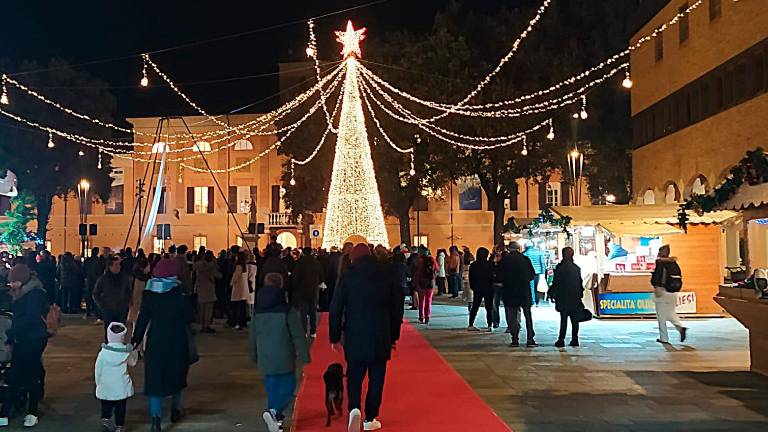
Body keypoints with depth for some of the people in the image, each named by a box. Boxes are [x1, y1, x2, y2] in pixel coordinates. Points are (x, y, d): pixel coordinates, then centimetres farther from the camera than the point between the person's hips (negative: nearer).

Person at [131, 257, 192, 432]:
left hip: (155, 341, 1)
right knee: (177, 374, 19)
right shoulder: (177, 292, -11)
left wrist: (136, 339, 7)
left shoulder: (149, 293, -4)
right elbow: (188, 317, -10)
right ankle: (176, 410, 31)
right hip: (177, 341, -1)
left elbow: (143, 318, -1)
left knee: (155, 377, 4)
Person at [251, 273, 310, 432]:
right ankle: (273, 411, -16)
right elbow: (298, 336, -10)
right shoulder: (288, 311, -11)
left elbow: (253, 337, 16)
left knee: (272, 387, 16)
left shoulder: (257, 312, 6)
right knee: (287, 385, 4)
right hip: (284, 359, -5)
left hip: (265, 359, 5)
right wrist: (305, 355, -2)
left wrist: (255, 356, 28)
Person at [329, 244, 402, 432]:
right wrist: (393, 336, 16)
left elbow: (336, 309, -4)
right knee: (376, 378, 12)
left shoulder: (347, 277, -5)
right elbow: (396, 308, 7)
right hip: (381, 338, 1)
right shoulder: (386, 276, 1)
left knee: (354, 376, 11)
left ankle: (354, 408, -12)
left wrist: (335, 337, 6)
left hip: (354, 337, -1)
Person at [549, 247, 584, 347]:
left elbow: (556, 283, -8)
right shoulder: (576, 268, 5)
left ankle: (561, 340, -3)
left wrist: (553, 294, 1)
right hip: (575, 298, 4)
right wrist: (580, 294, 17)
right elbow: (580, 283, 10)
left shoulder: (560, 267, -9)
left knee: (563, 320, -2)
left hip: (563, 298, -4)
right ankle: (574, 340, 9)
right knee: (575, 320, 8)